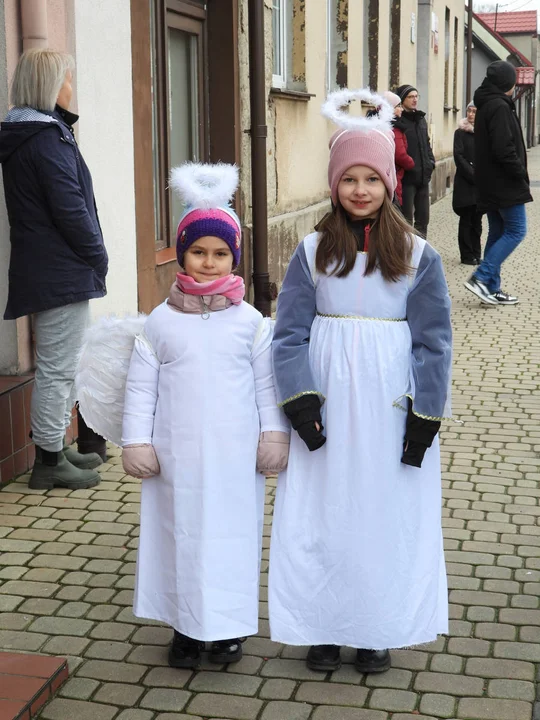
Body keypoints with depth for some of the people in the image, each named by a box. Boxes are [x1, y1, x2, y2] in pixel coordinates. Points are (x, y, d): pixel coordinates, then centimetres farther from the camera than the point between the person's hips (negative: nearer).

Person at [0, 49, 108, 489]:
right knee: (59, 368, -3)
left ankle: (54, 448, 29)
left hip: (43, 269, 10)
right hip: (63, 271, -10)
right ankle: (50, 461, 5)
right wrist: (98, 256, -9)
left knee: (56, 366, 19)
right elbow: (69, 207, -20)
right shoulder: (49, 137, -16)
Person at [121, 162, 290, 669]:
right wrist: (137, 442, -1)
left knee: (233, 533, 8)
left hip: (235, 455, 0)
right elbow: (141, 386, 1)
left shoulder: (250, 321, -1)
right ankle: (186, 626, 25)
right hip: (177, 455, 1)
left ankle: (229, 625, 25)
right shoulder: (161, 321, -2)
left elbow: (267, 383, 3)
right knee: (181, 533, 10)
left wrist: (274, 436, 1)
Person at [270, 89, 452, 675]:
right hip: (327, 402, 1)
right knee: (321, 513, 4)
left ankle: (378, 631, 22)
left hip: (390, 403, 0)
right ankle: (325, 627, 19)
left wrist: (425, 416, -6)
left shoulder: (417, 256, 0)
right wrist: (300, 402, -11)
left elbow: (433, 340, 0)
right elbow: (290, 333, 0)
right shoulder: (313, 252, 2)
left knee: (387, 514, 6)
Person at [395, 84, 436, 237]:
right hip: (407, 178, -7)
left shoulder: (421, 119, 16)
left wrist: (431, 161, 11)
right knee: (406, 221, -1)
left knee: (423, 219, 12)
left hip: (423, 177, 8)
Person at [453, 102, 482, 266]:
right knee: (466, 219, 0)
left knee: (477, 220, 7)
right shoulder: (461, 133, -1)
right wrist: (473, 175, -14)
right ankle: (467, 255, 4)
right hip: (465, 183, -3)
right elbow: (459, 157, -8)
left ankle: (476, 254, 13)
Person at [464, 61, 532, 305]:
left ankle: (492, 288, 13)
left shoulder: (485, 106, 14)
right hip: (505, 184, -10)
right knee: (516, 231, -5)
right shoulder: (500, 107, -16)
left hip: (490, 183, 10)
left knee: (497, 233, 12)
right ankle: (481, 278, -11)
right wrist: (521, 173, -13)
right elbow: (504, 149, -24)